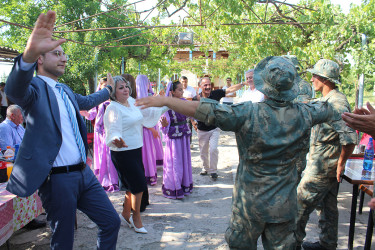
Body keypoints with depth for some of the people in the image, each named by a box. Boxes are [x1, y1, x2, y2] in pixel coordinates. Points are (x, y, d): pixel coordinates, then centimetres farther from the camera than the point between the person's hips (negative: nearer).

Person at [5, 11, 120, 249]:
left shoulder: (65, 91, 16)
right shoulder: (35, 86, -9)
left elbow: (87, 101, 37)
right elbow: (15, 90, -33)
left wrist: (108, 89, 50)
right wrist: (29, 53, -52)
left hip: (84, 174, 8)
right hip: (57, 178, -7)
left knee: (111, 222, 12)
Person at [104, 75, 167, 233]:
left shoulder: (132, 102, 8)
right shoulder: (113, 108, -17)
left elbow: (147, 112, 23)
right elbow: (113, 130, -25)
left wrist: (164, 106, 27)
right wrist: (117, 140, -47)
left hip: (136, 149, 8)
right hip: (123, 153, -8)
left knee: (133, 186, 15)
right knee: (139, 185, -4)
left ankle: (125, 214, 33)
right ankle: (136, 218, 16)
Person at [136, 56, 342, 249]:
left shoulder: (249, 114, -21)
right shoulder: (304, 115, -8)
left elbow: (207, 111, -24)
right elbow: (330, 110, 13)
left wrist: (165, 100, -17)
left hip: (249, 203, -2)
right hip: (285, 205, 3)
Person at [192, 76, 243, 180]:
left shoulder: (216, 94, -8)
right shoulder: (196, 99, -9)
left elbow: (230, 89, -9)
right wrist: (193, 122, -6)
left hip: (214, 129, -1)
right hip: (202, 130, 1)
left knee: (213, 149, -11)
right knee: (203, 151, 11)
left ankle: (213, 171, 9)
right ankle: (206, 168, 35)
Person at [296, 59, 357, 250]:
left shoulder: (336, 102, -20)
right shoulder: (327, 100, 11)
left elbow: (349, 137, -28)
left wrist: (341, 162, -19)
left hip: (322, 166, -10)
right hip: (328, 166, 10)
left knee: (301, 203, 2)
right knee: (327, 205, 18)